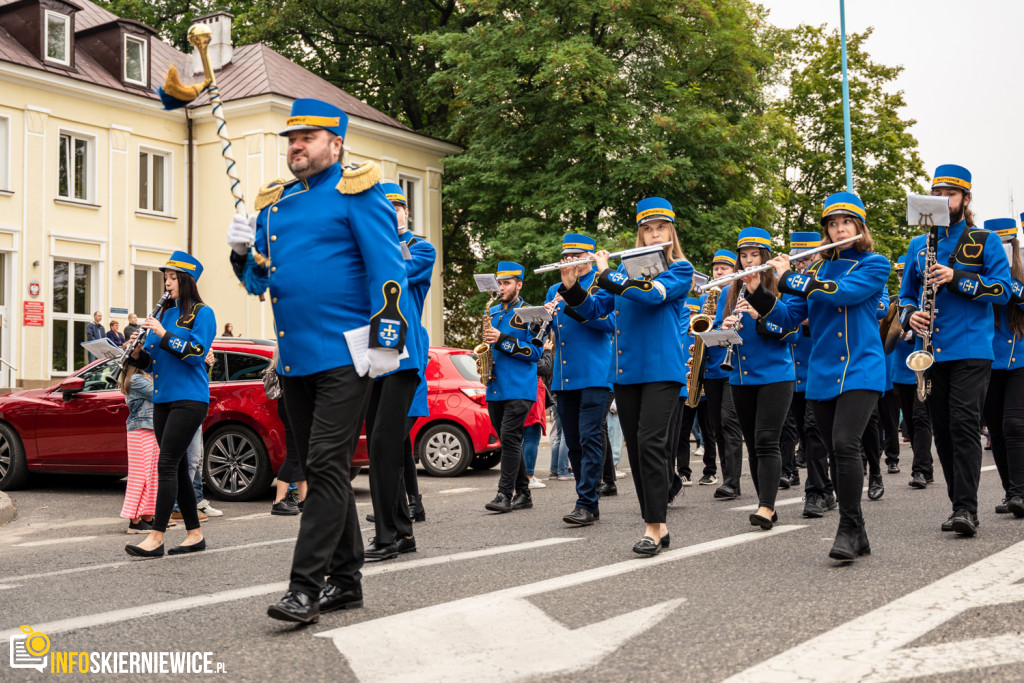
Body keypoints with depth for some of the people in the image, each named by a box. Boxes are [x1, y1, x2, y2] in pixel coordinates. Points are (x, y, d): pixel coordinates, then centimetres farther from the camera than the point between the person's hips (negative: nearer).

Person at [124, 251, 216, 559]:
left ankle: (156, 538, -13)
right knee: (177, 467, 8)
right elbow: (149, 361, 17)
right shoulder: (163, 313, 17)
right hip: (162, 398, 8)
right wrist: (137, 353, -4)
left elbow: (196, 352, -16)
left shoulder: (202, 313, -3)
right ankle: (195, 534, 15)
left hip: (189, 399, -8)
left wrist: (164, 334, -19)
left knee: (167, 465, -13)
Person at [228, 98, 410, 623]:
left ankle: (305, 587, -5)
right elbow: (259, 282, 19)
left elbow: (387, 269, -10)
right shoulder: (274, 203, 17)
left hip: (344, 356, -7)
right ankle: (346, 580, 22)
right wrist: (243, 252, -2)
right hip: (294, 358, 8)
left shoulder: (356, 191, -2)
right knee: (319, 469, 12)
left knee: (327, 466, -8)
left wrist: (384, 340, -17)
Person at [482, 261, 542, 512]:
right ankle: (523, 493, 17)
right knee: (508, 441, 9)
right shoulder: (493, 312, 17)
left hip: (519, 388, -7)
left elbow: (536, 351, -11)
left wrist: (503, 340, -18)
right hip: (495, 388, 7)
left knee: (510, 438, -13)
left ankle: (505, 494, -12)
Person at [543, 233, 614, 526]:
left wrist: (573, 307, -18)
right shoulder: (555, 290, 20)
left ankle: (585, 504, -13)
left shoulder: (601, 282, 3)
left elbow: (610, 322, -10)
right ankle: (589, 502, 14)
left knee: (590, 438, -12)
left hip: (594, 374, -6)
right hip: (563, 378, 6)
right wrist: (546, 315, -6)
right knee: (573, 443, 7)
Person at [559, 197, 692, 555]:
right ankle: (658, 527, 13)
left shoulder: (680, 270, 2)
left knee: (650, 442, -16)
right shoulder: (626, 268, 16)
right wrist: (572, 287, -3)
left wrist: (606, 274, -13)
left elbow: (651, 294, -18)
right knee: (635, 446, 5)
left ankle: (654, 526, -10)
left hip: (661, 368, -5)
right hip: (625, 370, 5)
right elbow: (594, 309, 13)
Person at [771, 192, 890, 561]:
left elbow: (843, 292, -16)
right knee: (838, 454, 6)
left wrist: (789, 279, -12)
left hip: (861, 369, -5)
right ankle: (858, 535, 16)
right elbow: (791, 316, 10)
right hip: (821, 375, 5)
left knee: (845, 446, -21)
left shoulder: (875, 264, 3)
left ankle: (848, 529, -12)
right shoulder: (817, 269, 15)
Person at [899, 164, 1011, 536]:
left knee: (964, 425, -14)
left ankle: (966, 509, -13)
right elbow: (906, 293, 19)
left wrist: (956, 278, -18)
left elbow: (1002, 289, -5)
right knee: (943, 431, 7)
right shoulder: (918, 245, 16)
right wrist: (909, 314, -4)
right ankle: (960, 504, 16)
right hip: (932, 350, 4)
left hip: (971, 349, -4)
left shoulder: (985, 241, 5)